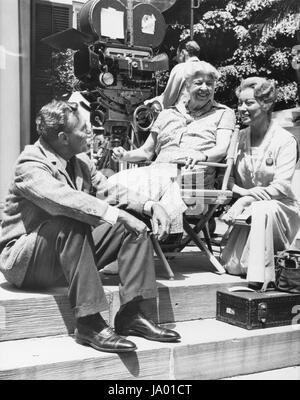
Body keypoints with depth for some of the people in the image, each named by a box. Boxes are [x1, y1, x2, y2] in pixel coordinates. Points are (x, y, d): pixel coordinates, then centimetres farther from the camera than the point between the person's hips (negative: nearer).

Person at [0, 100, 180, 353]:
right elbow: (64, 199, -37)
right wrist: (118, 215, -41)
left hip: (71, 249, 8)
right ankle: (89, 323, -34)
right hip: (25, 262, -7)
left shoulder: (80, 161, 6)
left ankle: (132, 314, -14)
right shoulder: (30, 168, -18)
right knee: (70, 223, -37)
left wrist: (151, 206, -10)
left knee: (135, 226, -8)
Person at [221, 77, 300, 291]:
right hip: (249, 213, 4)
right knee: (232, 266, -15)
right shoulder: (240, 137, 6)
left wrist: (247, 199, -26)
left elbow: (281, 187, -17)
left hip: (281, 211, -4)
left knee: (261, 209, -40)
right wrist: (238, 190, -18)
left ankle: (261, 279, -31)